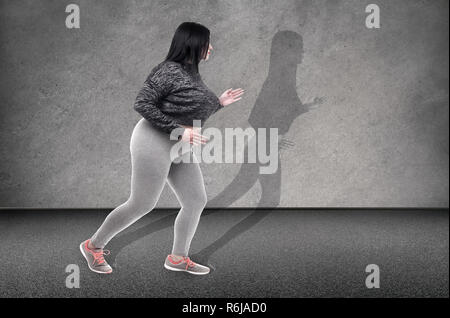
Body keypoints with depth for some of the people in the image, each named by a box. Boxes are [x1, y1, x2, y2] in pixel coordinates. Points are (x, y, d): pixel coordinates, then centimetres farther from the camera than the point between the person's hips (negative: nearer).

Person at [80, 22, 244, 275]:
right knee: (142, 204, -2)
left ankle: (178, 258, 20)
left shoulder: (193, 73, 13)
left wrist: (220, 102, 12)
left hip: (179, 146, 9)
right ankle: (94, 245, 15)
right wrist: (179, 130, -22)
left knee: (196, 201, 6)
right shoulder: (170, 71, -15)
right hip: (155, 141, -9)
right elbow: (142, 104, -20)